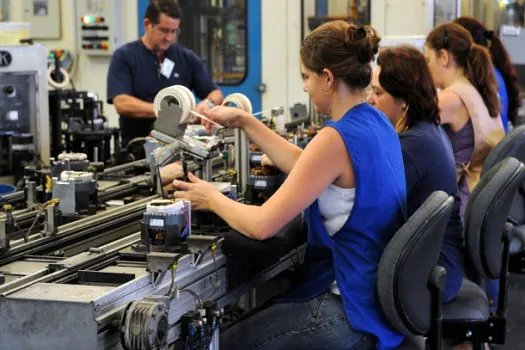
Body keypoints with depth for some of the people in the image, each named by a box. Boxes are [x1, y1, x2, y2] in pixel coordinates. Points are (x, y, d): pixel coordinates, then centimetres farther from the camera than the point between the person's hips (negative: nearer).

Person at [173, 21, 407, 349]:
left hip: (354, 313, -9)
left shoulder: (336, 138, -25)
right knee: (253, 314, 27)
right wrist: (245, 121, 17)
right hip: (378, 294, 9)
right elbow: (305, 166, 17)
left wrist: (212, 198, -5)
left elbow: (261, 225, -23)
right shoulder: (375, 122, 4)